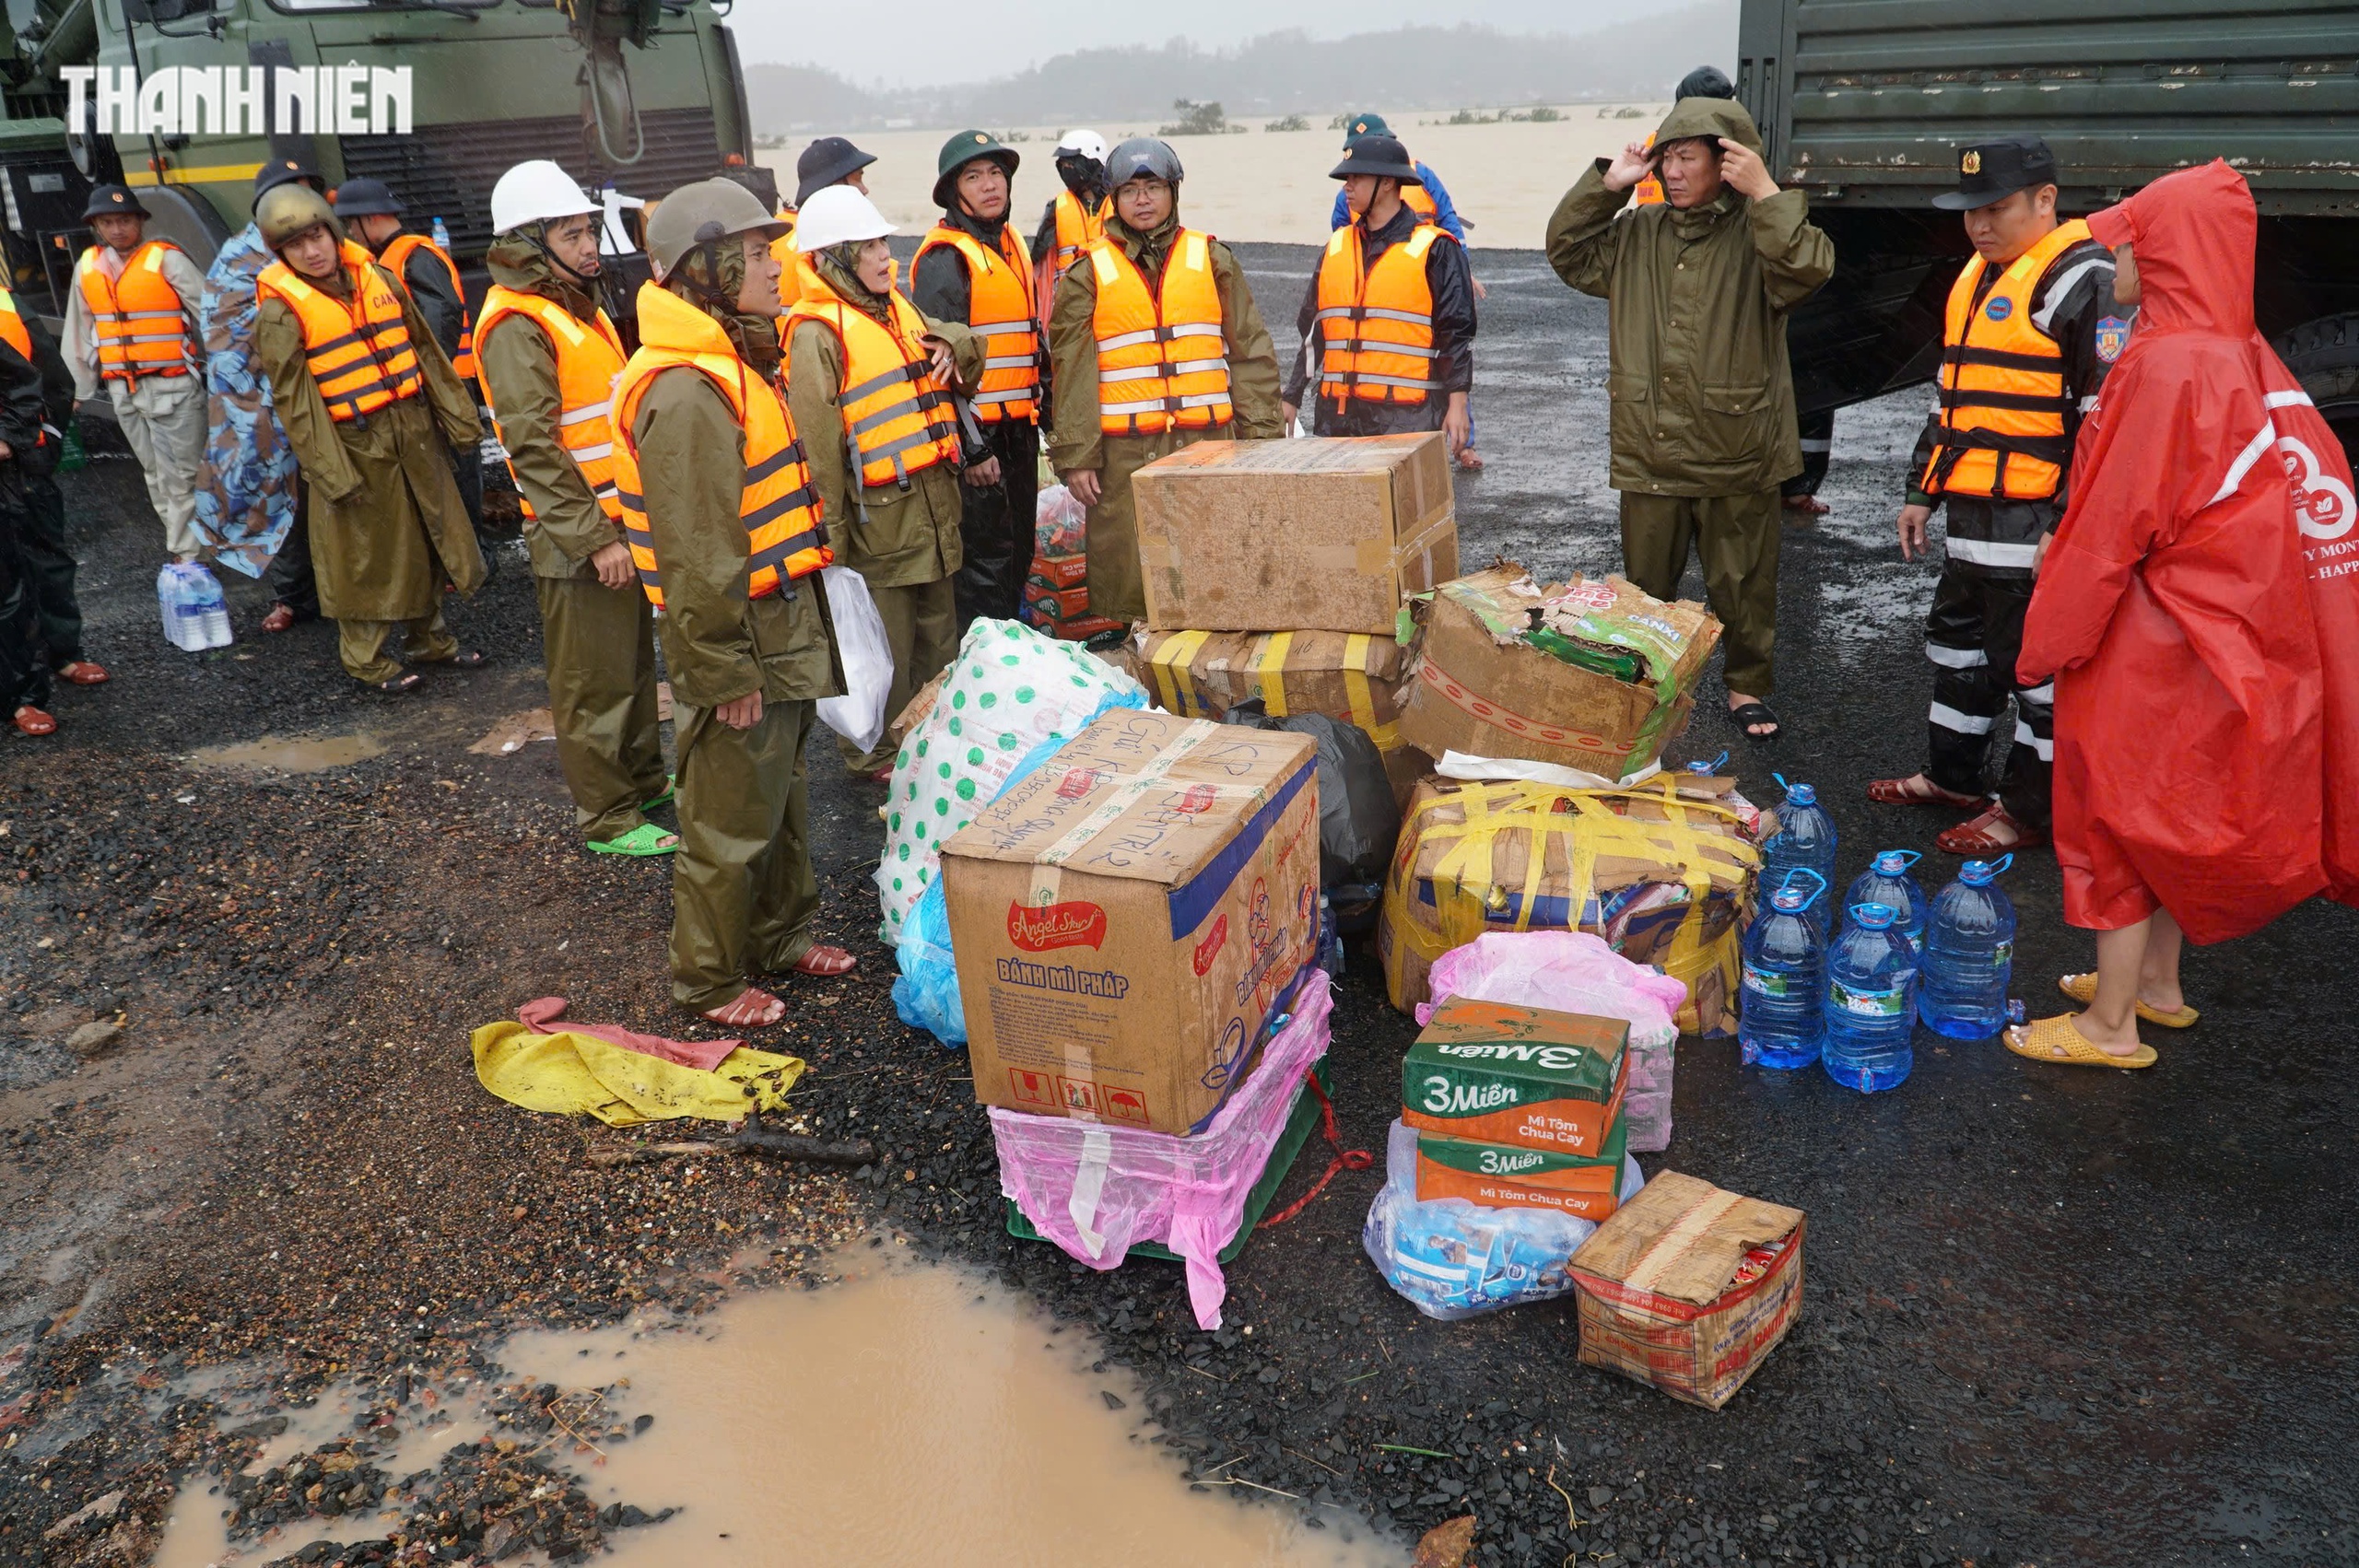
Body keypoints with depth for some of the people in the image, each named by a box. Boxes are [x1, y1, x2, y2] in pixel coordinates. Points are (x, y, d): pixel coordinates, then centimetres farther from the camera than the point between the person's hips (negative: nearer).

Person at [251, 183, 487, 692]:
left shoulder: (378, 278, 7)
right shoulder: (280, 312, -9)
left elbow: (424, 348, 13)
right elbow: (294, 400, -11)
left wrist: (456, 414, 10)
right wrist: (330, 471, -15)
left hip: (414, 431, 6)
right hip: (355, 446, -6)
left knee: (429, 535, 15)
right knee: (365, 551, 3)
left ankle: (428, 636, 32)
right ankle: (366, 657, 17)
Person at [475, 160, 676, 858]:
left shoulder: (577, 304, 15)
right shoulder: (516, 323, -16)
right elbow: (533, 448, -21)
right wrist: (592, 538, -23)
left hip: (620, 518, 9)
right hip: (577, 536, -9)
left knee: (635, 660, 21)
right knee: (594, 682, 0)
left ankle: (644, 776, 36)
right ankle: (608, 819, 11)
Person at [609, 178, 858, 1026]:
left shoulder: (737, 363, 11)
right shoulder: (686, 393, -23)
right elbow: (695, 555, -24)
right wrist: (725, 672, -21)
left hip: (784, 627, 10)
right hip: (737, 640, -10)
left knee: (783, 794, 23)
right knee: (729, 821, 4)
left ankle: (782, 934, 41)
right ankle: (708, 982, 21)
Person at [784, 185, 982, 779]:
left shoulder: (897, 309, 13)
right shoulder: (817, 333, -13)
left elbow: (966, 359, 23)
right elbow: (816, 442, -18)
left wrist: (953, 346, -1)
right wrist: (830, 528, -21)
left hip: (934, 500, 8)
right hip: (878, 512, -8)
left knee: (938, 634, 19)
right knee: (884, 648, 1)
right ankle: (875, 755, 17)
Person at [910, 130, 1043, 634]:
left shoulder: (1010, 244, 14)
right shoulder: (945, 258, -13)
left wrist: (1039, 407, 21)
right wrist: (970, 446, -20)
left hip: (1018, 429, 9)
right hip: (977, 433, -9)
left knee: (1017, 554, 17)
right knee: (983, 562, -6)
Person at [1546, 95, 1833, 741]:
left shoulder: (1758, 234, -7)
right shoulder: (1637, 233, 8)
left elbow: (1808, 269, -25)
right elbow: (1567, 251, 7)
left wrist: (1765, 192, -25)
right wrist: (1607, 183, -3)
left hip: (1736, 455, -3)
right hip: (1648, 452, 4)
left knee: (1742, 584, 10)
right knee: (1646, 583, 16)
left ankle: (1746, 685, 27)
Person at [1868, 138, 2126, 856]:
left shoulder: (2083, 279, -13)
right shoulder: (1977, 278, 16)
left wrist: (2070, 526, -21)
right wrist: (1922, 491, 22)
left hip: (2039, 520, -9)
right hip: (1972, 513, 10)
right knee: (1960, 640, 19)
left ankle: (2030, 809, 13)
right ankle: (1951, 776, 35)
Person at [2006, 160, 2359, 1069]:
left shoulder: (2167, 369, -22)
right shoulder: (2243, 360, 5)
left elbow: (2110, 526, -20)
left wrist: (2045, 643, -10)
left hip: (2147, 643, -9)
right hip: (2205, 637, 9)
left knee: (2118, 816, 2)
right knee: (2168, 813, 19)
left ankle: (2110, 1025, 12)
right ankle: (2158, 986, 33)